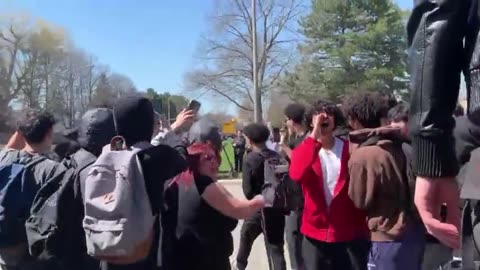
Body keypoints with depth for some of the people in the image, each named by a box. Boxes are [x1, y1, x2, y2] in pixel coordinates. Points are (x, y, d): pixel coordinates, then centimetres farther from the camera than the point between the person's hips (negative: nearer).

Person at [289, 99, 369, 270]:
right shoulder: (304, 150, 0)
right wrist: (314, 135, -22)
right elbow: (296, 175, -23)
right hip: (316, 234, 0)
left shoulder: (349, 149, 0)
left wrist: (363, 227, -2)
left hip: (350, 234, 0)